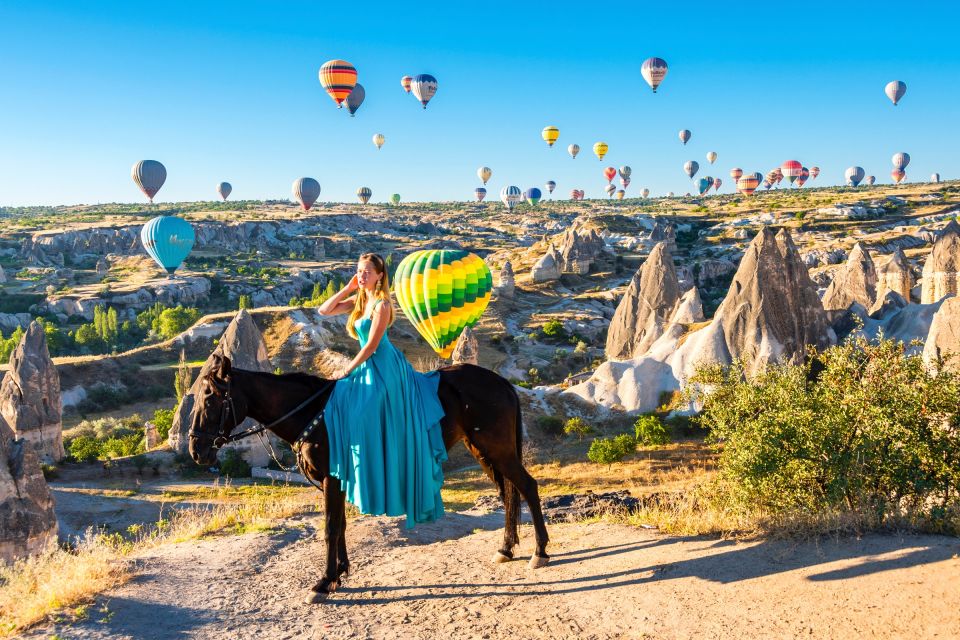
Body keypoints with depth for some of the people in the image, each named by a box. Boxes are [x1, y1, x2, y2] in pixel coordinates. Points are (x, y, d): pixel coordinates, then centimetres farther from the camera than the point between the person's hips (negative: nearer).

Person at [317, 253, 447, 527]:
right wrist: (348, 288, 3)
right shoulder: (359, 301, 11)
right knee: (340, 403, 3)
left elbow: (371, 345, -17)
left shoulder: (382, 304, -14)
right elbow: (324, 310, 9)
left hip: (383, 367, -9)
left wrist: (347, 370, -12)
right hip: (369, 367, 9)